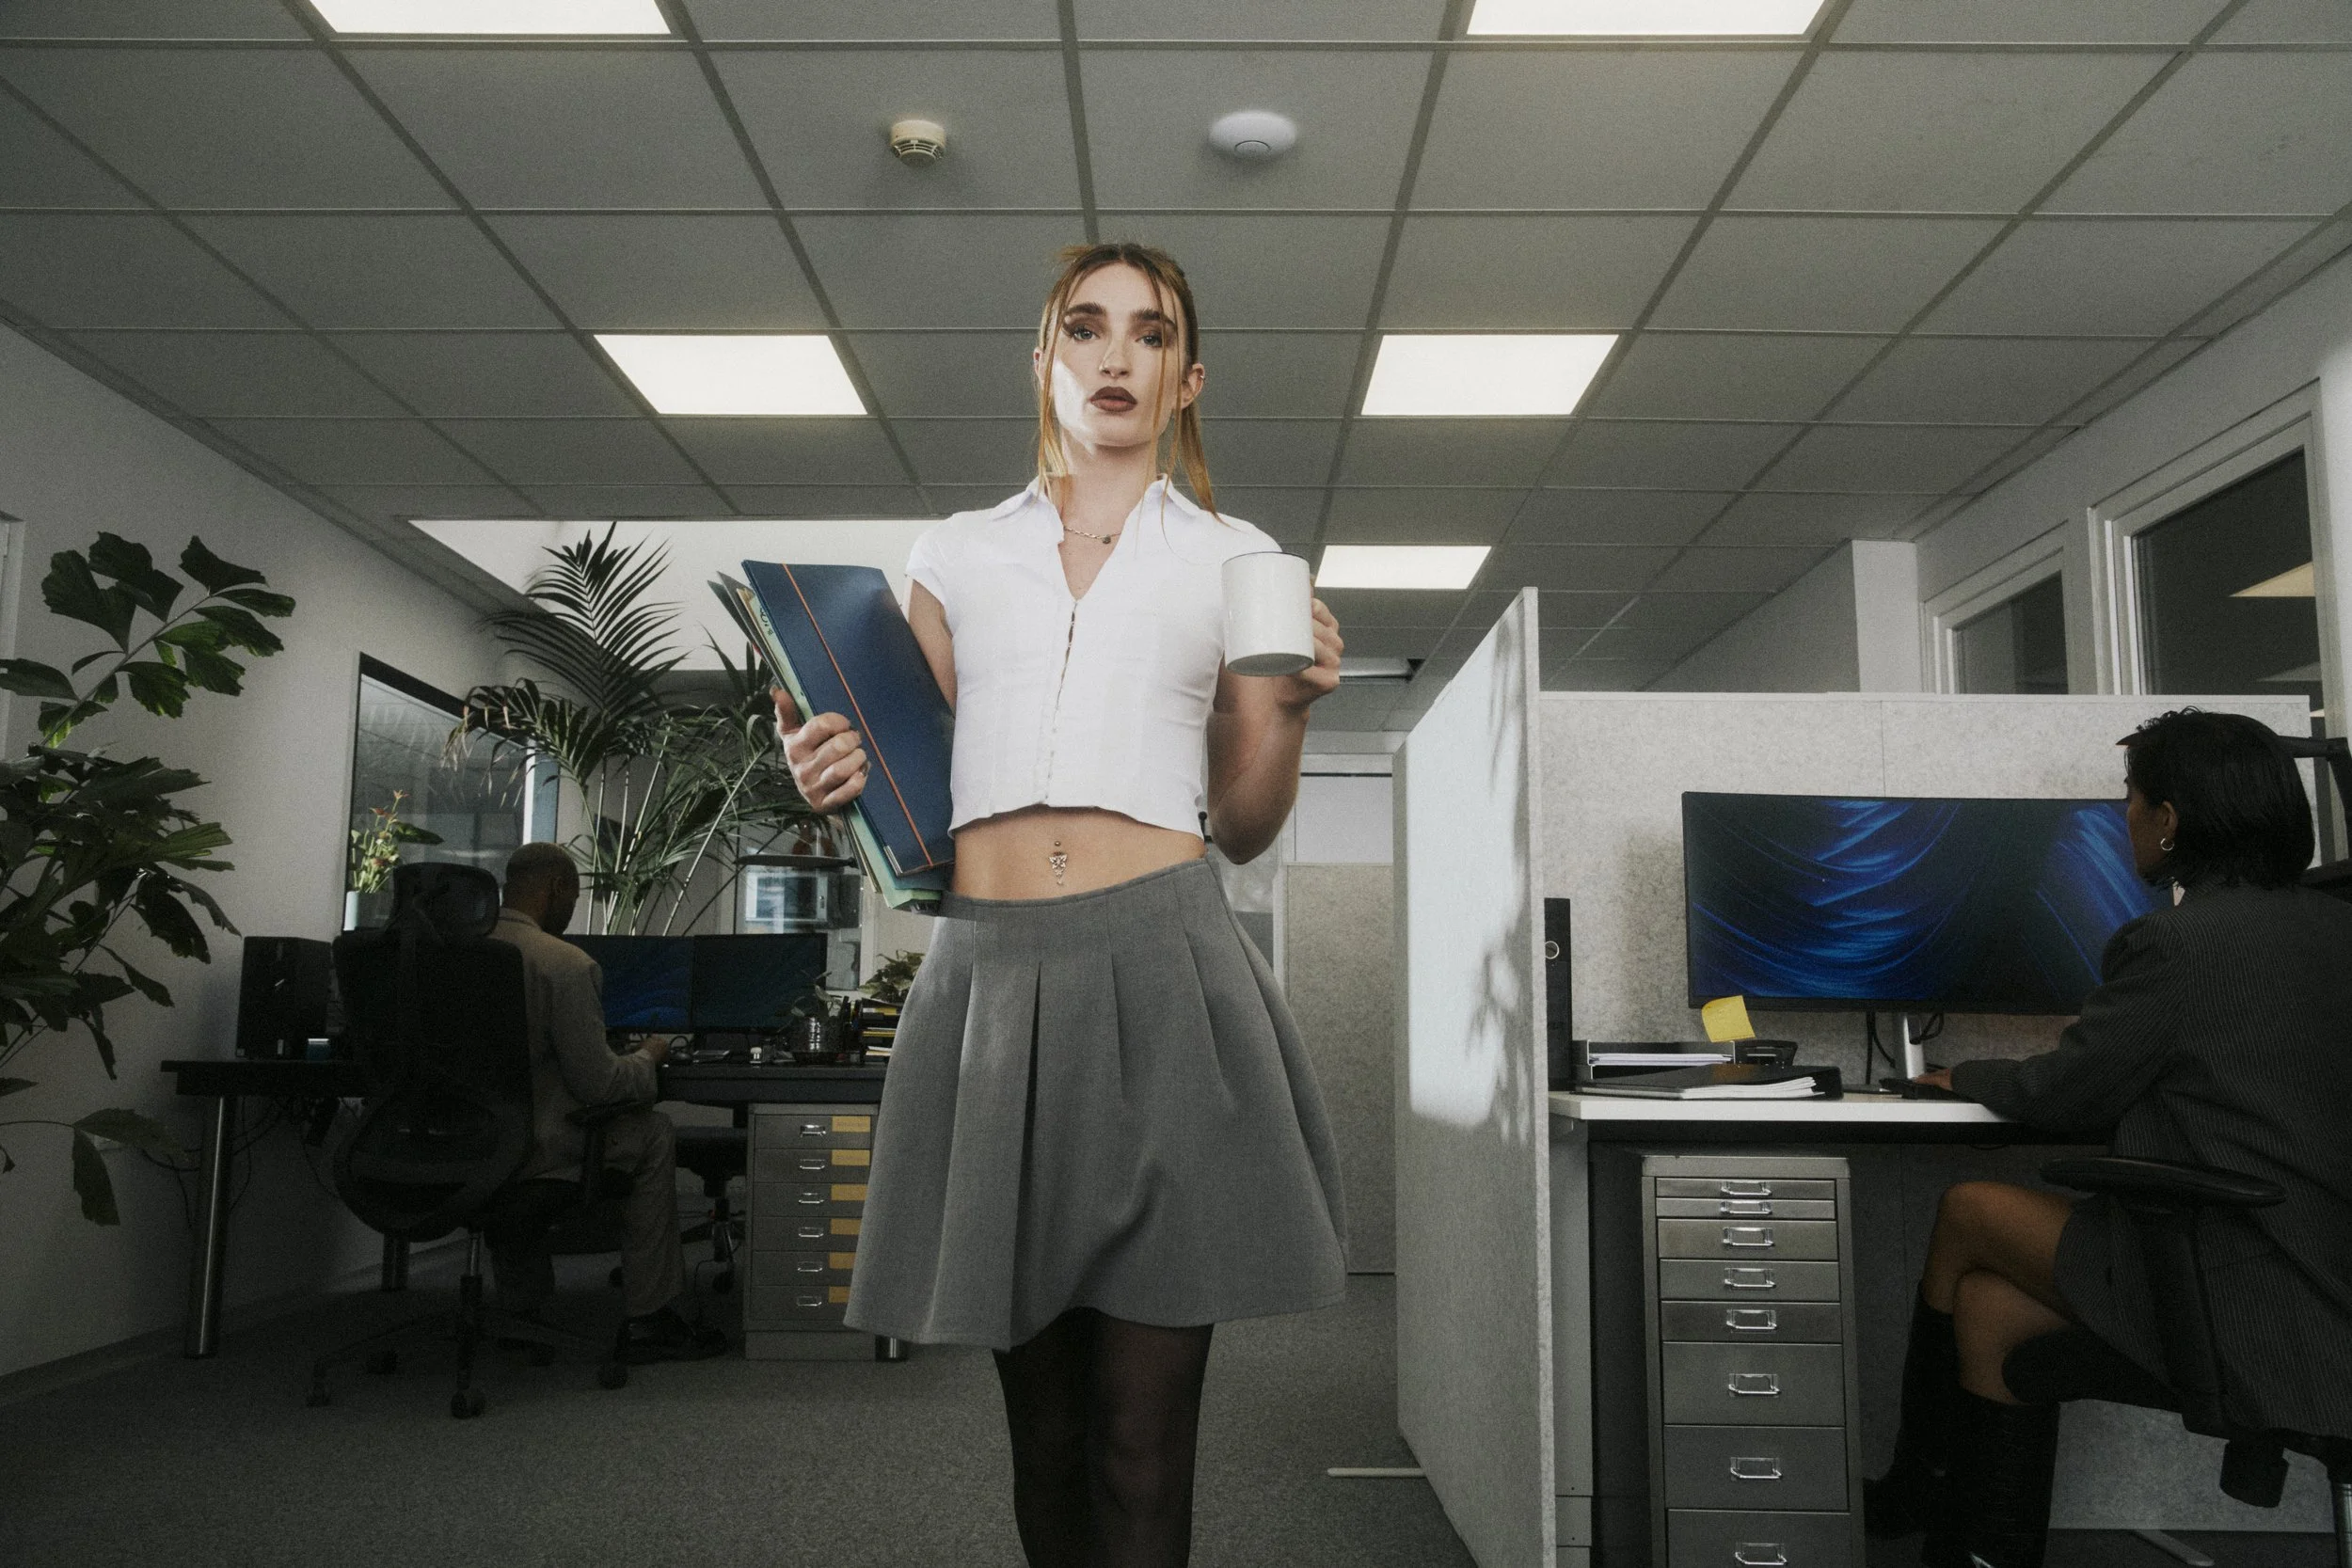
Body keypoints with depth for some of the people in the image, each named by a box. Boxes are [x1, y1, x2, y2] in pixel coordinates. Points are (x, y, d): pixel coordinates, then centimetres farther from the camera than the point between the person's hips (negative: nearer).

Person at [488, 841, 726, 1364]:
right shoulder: (566, 964, -17)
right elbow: (599, 1083, -16)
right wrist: (649, 1056, 6)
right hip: (530, 1152, -7)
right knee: (653, 1135, 16)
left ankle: (521, 1303, 44)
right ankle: (648, 1320, 22)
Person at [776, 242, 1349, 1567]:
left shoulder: (1236, 563, 13)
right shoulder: (956, 559, 16)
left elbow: (1244, 827, 14)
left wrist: (1291, 708, -3)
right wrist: (840, 781, -3)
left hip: (1163, 973, -1)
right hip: (991, 972, 2)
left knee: (1143, 1444, -1)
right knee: (1045, 1425, 10)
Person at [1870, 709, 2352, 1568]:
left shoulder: (2171, 944, -16)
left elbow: (2064, 1094, -5)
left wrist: (1967, 1077, 15)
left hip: (2248, 1315, -8)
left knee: (1965, 1211, 10)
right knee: (1988, 1304, 12)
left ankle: (1920, 1486, 28)